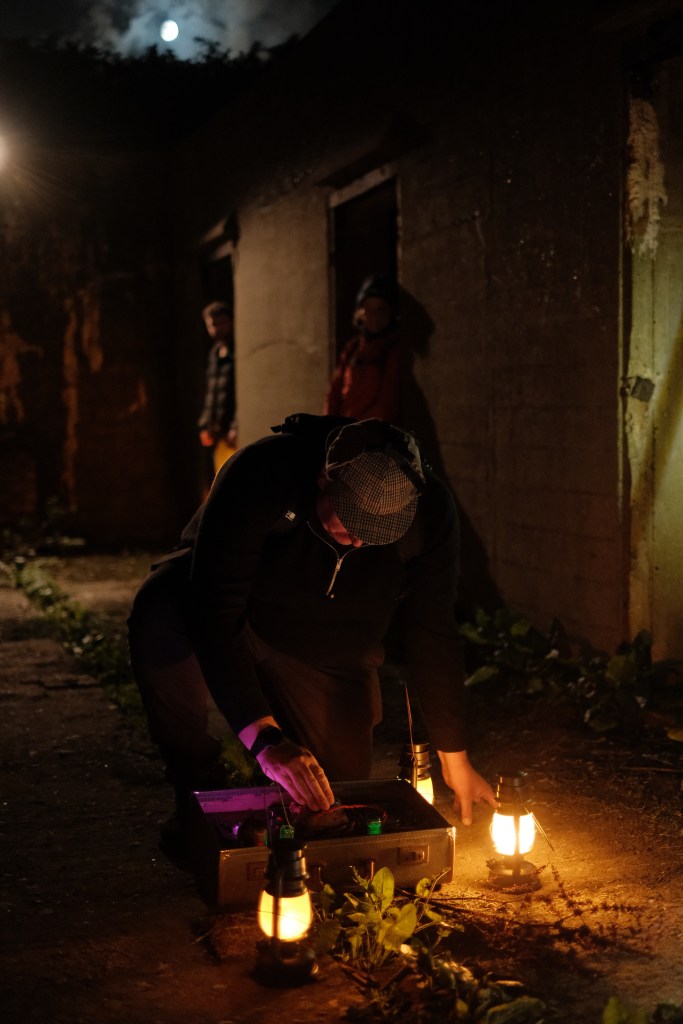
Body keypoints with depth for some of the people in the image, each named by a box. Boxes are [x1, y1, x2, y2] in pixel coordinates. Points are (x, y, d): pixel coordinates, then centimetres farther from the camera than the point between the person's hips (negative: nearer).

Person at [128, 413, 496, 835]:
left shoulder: (430, 510, -24)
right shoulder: (261, 473, -37)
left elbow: (432, 634, -14)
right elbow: (214, 613, -41)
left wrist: (456, 760, -11)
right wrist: (263, 738, -47)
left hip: (326, 652, 3)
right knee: (160, 621, -38)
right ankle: (199, 786, -15)